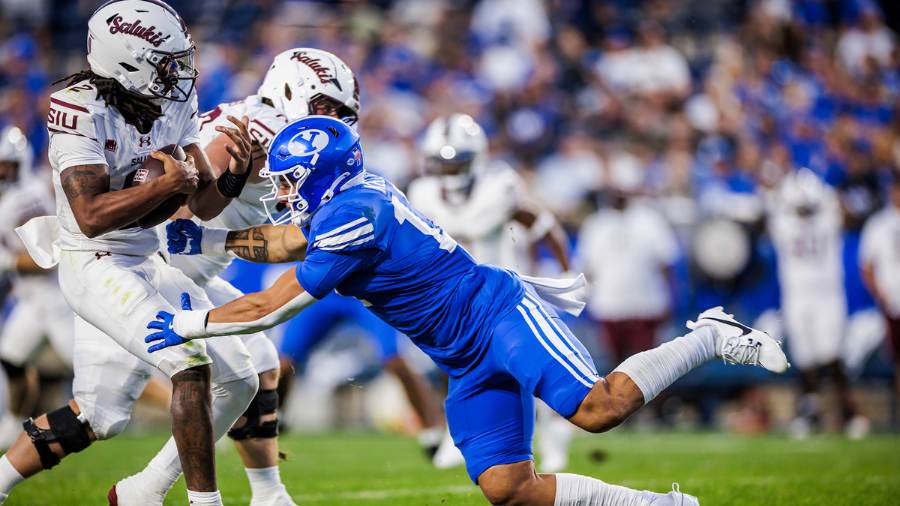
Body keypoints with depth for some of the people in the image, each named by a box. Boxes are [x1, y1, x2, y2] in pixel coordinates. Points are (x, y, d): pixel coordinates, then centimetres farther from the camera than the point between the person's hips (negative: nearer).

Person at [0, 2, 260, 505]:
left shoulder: (175, 102, 1)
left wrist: (235, 174, -15)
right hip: (94, 265, -8)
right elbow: (91, 216, -25)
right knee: (192, 364, -21)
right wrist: (167, 184, -23)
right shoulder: (80, 110, -20)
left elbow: (204, 203, 5)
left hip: (147, 263, 8)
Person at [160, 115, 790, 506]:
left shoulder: (353, 217, -19)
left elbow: (270, 308, -15)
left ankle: (710, 340, -4)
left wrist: (186, 325, -6)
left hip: (500, 315, -9)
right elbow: (286, 241, 31)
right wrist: (208, 240, 23)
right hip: (471, 361, 9)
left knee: (599, 408, -27)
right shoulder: (347, 200, 10)